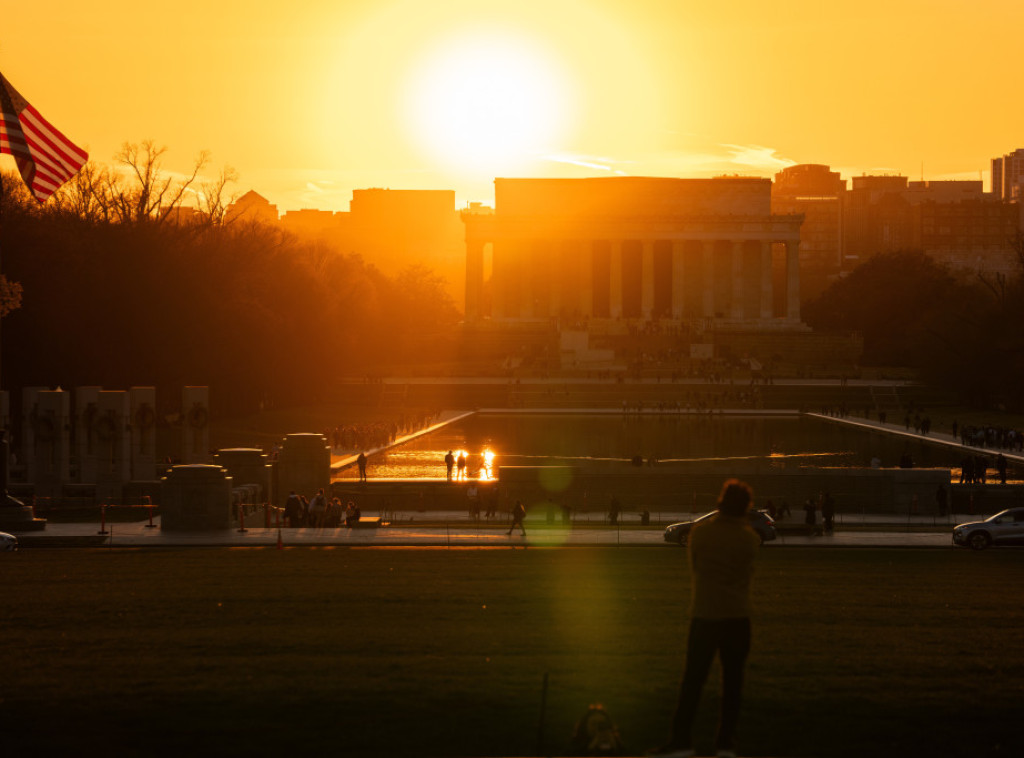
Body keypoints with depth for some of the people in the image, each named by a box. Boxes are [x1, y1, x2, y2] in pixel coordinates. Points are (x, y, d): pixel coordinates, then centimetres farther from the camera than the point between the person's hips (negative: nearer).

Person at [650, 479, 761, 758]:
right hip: (738, 616, 1)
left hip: (705, 613, -1)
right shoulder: (750, 538, -3)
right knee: (732, 680, 9)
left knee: (693, 678, 2)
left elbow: (694, 566, 5)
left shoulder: (700, 532, -7)